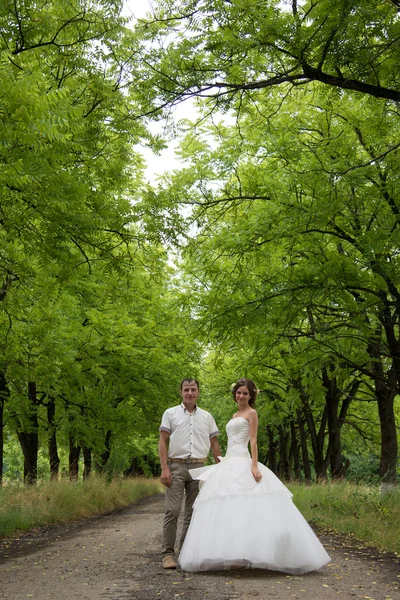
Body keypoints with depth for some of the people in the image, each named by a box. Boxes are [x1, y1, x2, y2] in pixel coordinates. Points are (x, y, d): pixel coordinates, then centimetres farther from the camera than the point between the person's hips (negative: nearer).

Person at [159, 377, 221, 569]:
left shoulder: (206, 416, 13)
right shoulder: (171, 413, 5)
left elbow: (214, 443, 15)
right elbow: (163, 441, 0)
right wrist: (164, 468, -10)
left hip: (198, 467, 3)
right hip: (177, 466, -3)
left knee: (193, 512, 5)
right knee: (172, 511, -8)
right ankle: (168, 554, -3)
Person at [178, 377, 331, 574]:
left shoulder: (251, 413, 1)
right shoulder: (234, 416, 23)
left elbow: (253, 441, -8)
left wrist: (254, 466, -19)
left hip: (242, 464, -8)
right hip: (229, 464, 8)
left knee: (243, 507, -14)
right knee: (228, 508, 2)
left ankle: (244, 557, -15)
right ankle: (237, 555, 3)